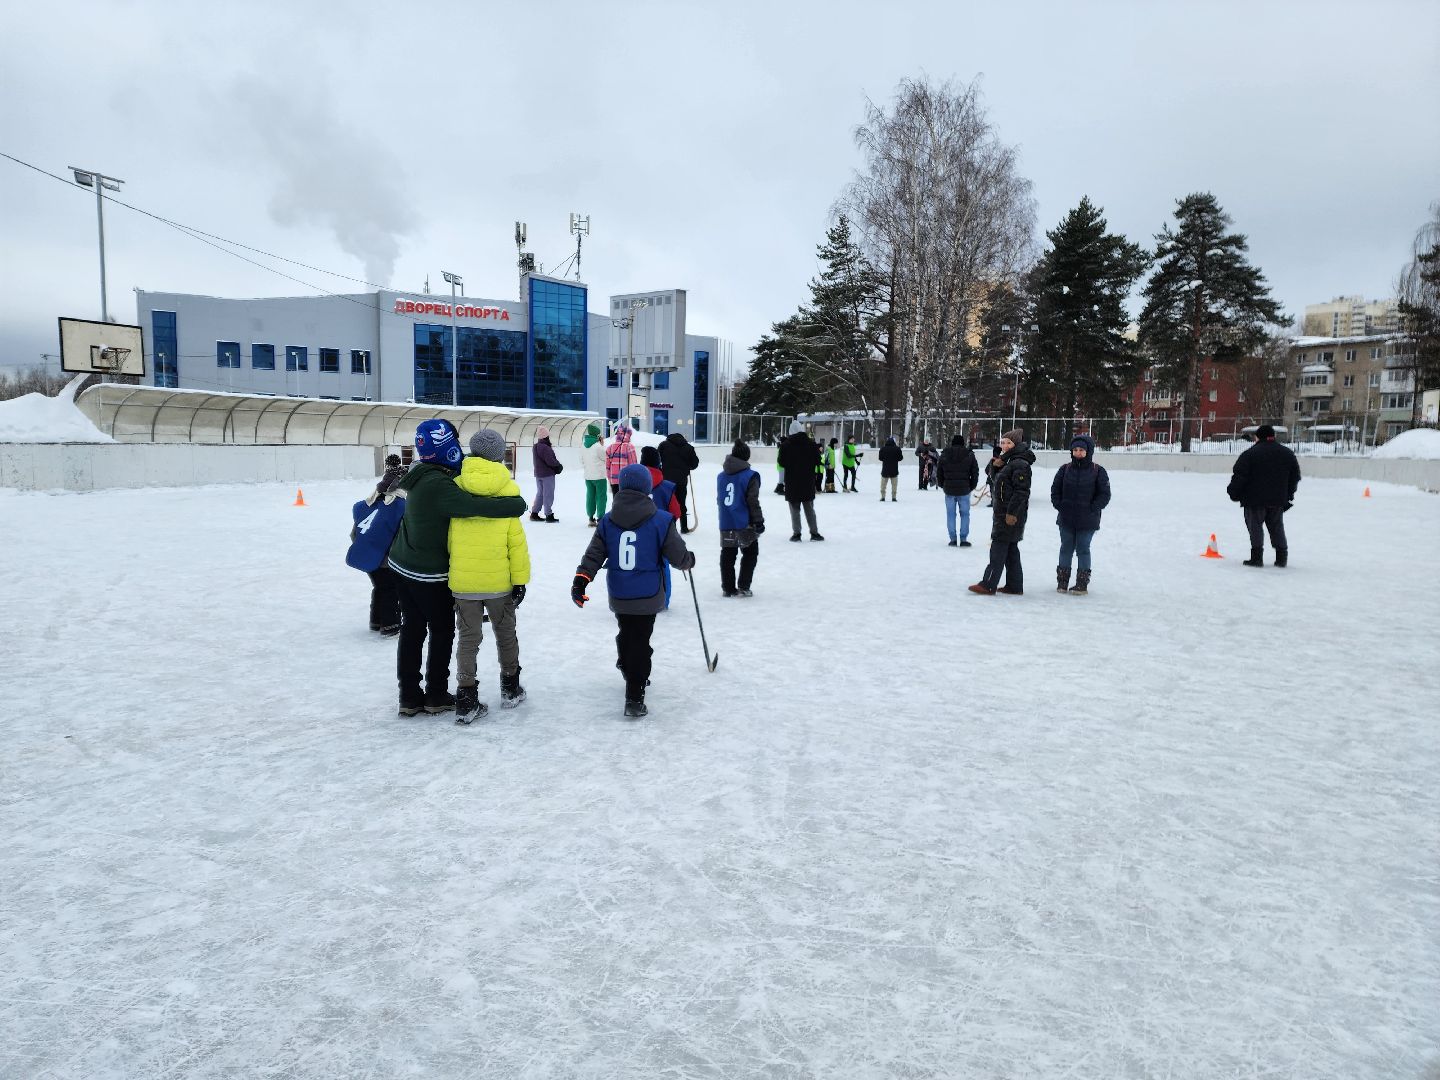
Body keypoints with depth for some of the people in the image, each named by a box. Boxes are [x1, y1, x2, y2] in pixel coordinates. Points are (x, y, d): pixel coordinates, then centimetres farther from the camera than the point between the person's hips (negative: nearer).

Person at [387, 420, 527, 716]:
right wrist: (517, 503, -25)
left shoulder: (423, 474, 0)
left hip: (403, 567, 8)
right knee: (442, 631, 9)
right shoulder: (439, 486, -29)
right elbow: (473, 506, -37)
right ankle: (436, 696, 21)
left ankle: (409, 697, 23)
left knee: (412, 629, 15)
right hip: (430, 574, -8)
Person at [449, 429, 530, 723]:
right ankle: (510, 689, 30)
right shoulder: (507, 489, -7)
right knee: (505, 633, 18)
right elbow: (516, 539, -8)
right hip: (499, 579, -1)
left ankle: (466, 700, 8)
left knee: (468, 638, 11)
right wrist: (520, 578, -2)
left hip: (462, 580, 1)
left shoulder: (455, 487, -4)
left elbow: (447, 535, 3)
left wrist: (451, 571, 14)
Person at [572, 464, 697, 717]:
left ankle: (631, 674, 46)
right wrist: (690, 559, 16)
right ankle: (634, 698, -1)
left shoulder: (607, 521, -1)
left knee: (626, 635, 24)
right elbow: (679, 557, -5)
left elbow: (593, 554, -3)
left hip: (618, 596, 4)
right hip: (646, 596, -4)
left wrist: (580, 580, -2)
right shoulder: (661, 521, -11)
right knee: (640, 643, 1)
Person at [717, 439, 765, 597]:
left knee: (727, 555, 11)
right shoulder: (750, 476, -11)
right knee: (750, 554, 9)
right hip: (745, 524, -5)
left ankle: (728, 588, 14)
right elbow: (753, 501, -12)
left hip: (726, 523, 5)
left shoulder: (721, 476, 7)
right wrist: (758, 521, -5)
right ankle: (743, 587, 5)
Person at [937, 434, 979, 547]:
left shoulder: (944, 455, 0)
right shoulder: (969, 455, -3)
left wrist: (943, 485, 18)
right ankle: (963, 539, 5)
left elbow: (939, 473, 5)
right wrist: (971, 486, 13)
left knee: (951, 515, 8)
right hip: (964, 490, -1)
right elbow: (975, 473, 1)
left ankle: (953, 539, 8)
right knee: (965, 514, 7)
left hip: (949, 490, 1)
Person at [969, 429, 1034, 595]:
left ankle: (988, 585, -7)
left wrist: (1012, 512, -23)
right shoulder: (1007, 461, 18)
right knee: (1011, 548, 12)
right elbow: (995, 482, 22)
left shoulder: (1020, 464, -15)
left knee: (999, 546, -9)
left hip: (1012, 513, -11)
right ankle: (1014, 586, 17)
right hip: (1003, 512, 11)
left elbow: (1021, 491, -21)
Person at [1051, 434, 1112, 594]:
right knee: (1066, 549, 9)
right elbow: (1055, 489, 10)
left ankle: (1082, 584, 11)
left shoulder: (1098, 471, -3)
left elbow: (1104, 495, -3)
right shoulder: (1065, 469, 4)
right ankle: (1062, 582, 18)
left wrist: (1092, 508, -11)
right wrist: (1059, 505, -2)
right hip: (1066, 519, 3)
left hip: (1087, 521, -3)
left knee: (1083, 550, 3)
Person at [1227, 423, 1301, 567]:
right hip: (1278, 500, 5)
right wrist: (1288, 495, 23)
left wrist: (1234, 494, 0)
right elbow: (1295, 476, 15)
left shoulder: (1250, 454, -10)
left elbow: (1239, 476, -12)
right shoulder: (1287, 453, 9)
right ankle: (1282, 557, 15)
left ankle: (1257, 556, -5)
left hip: (1255, 499, -5)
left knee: (1255, 526, 1)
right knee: (1277, 527, 15)